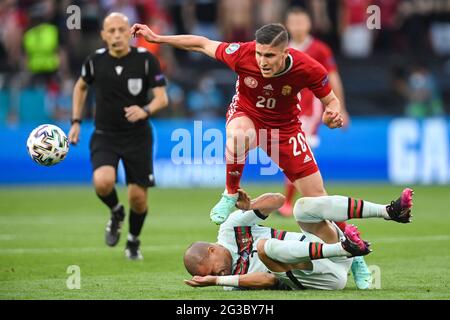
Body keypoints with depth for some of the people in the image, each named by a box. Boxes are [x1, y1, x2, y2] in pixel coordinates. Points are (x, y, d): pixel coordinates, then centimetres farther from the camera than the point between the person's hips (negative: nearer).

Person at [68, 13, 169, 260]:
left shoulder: (146, 59, -10)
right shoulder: (95, 61, -4)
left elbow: (162, 98, -13)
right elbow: (81, 87, 17)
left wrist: (145, 110, -34)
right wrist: (76, 122, 11)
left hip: (137, 136, 0)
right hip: (104, 136, 0)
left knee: (138, 197, 1)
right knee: (103, 182, -26)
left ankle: (133, 241, 31)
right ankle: (116, 213, 9)